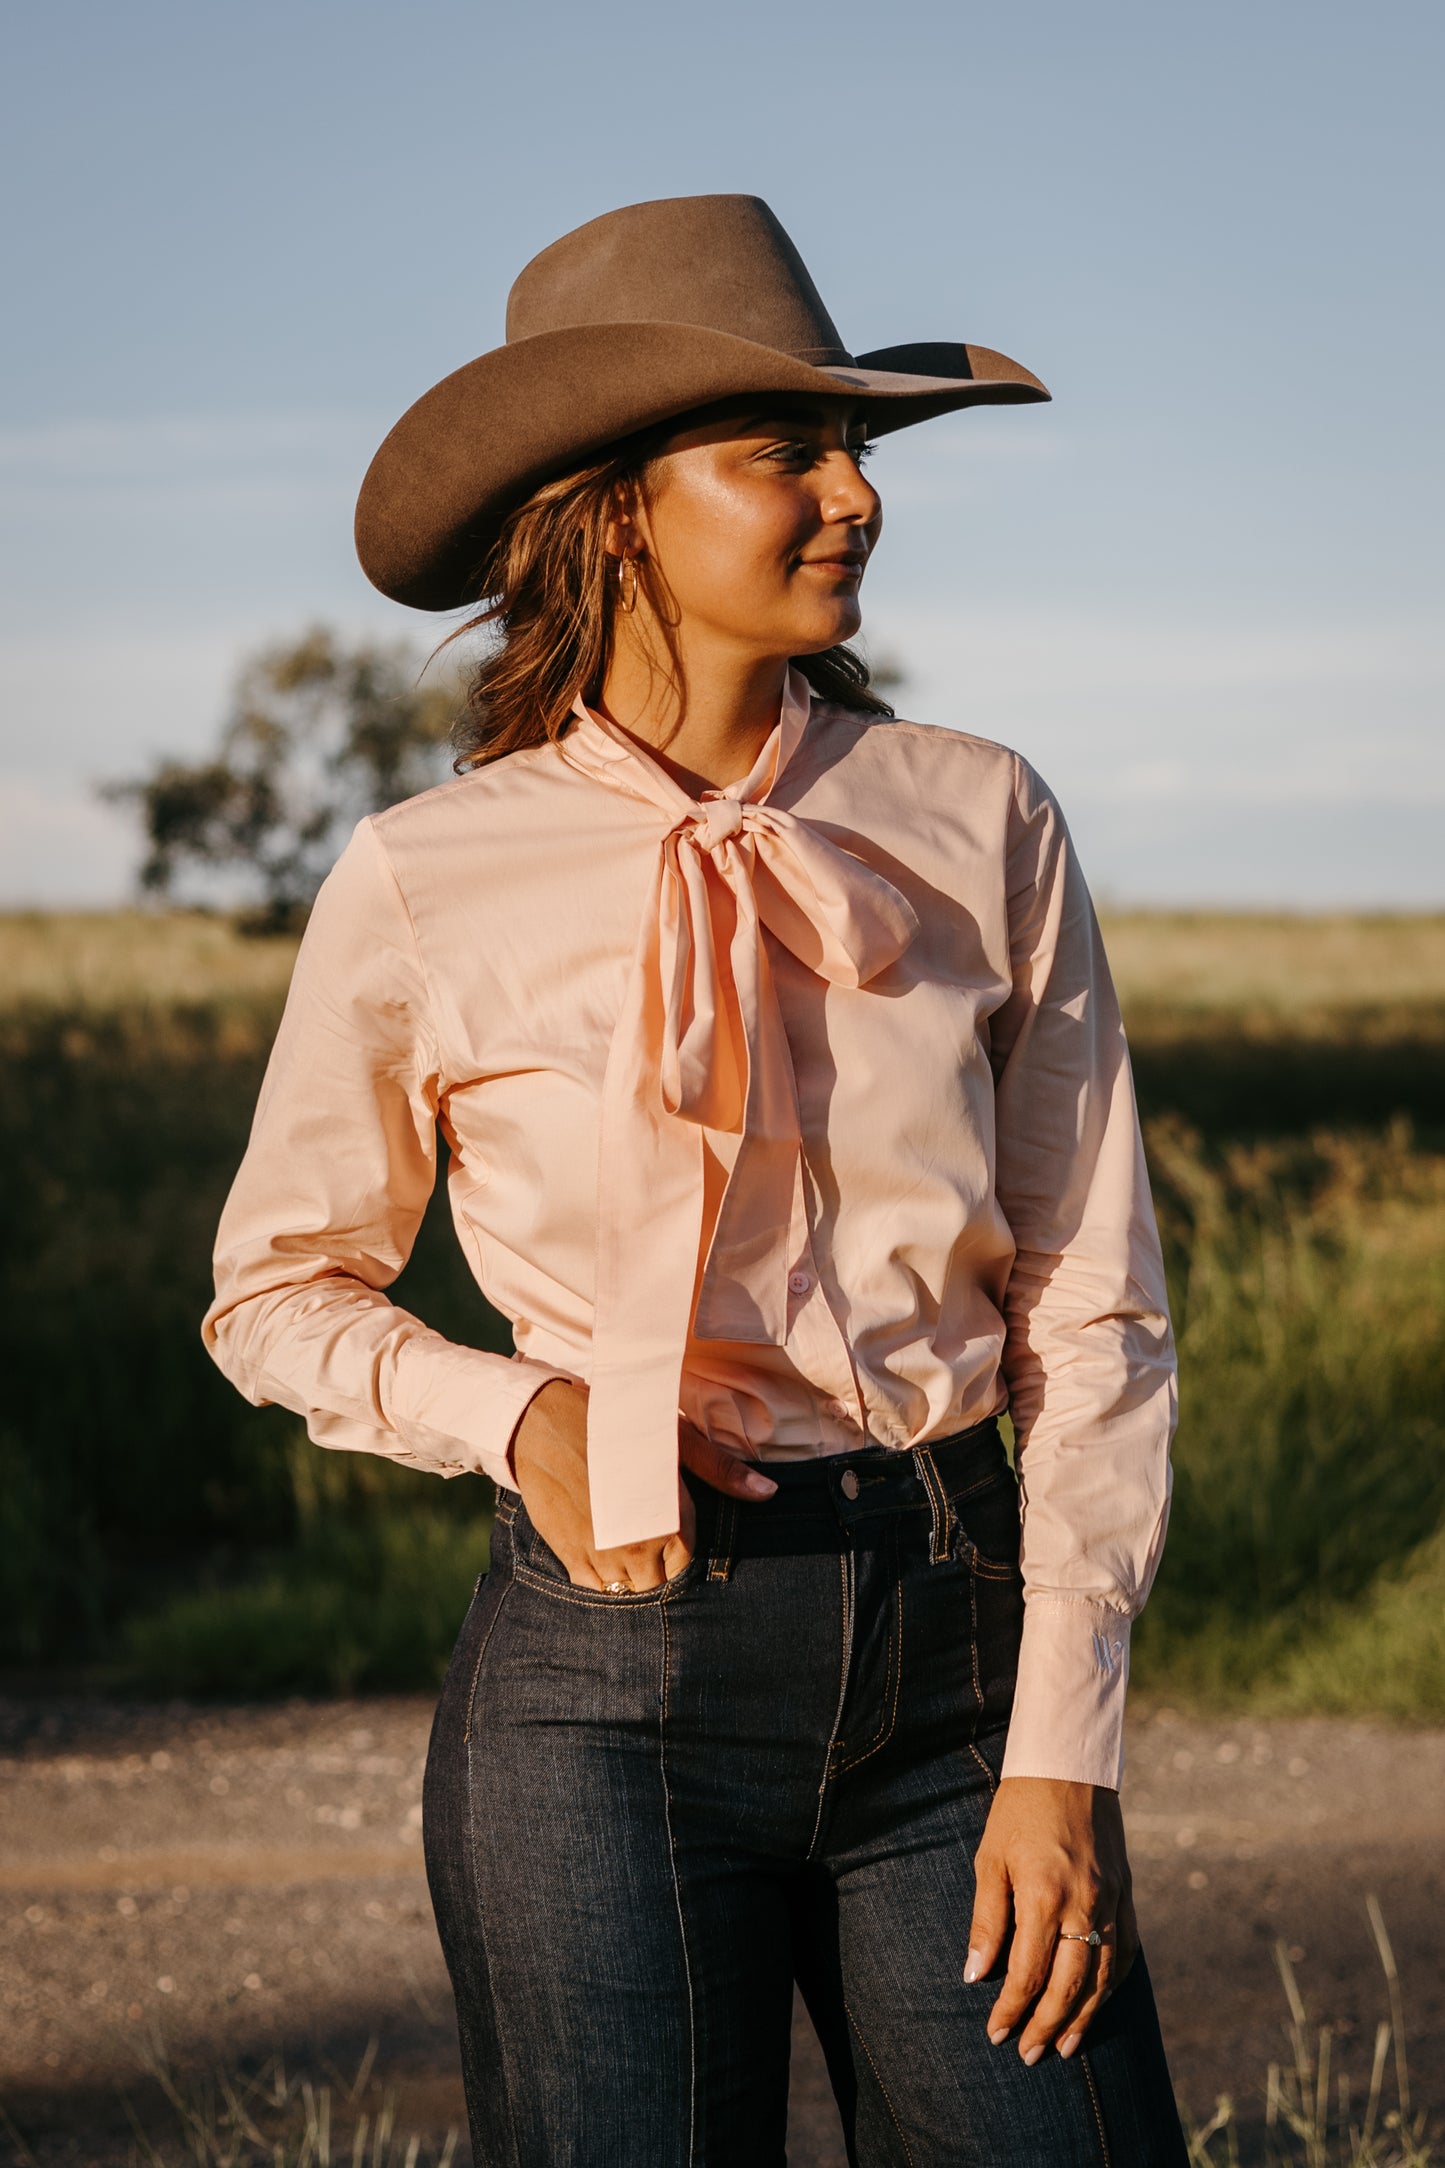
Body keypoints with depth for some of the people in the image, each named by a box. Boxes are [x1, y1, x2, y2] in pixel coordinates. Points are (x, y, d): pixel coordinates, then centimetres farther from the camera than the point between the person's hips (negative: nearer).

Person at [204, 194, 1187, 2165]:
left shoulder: (978, 824, 2)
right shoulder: (426, 885, -2)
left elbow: (1093, 1311, 3)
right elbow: (278, 1295, 11)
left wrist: (1062, 1750, -4)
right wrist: (516, 1417, -9)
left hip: (958, 1650, 2)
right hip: (612, 1680, -2)